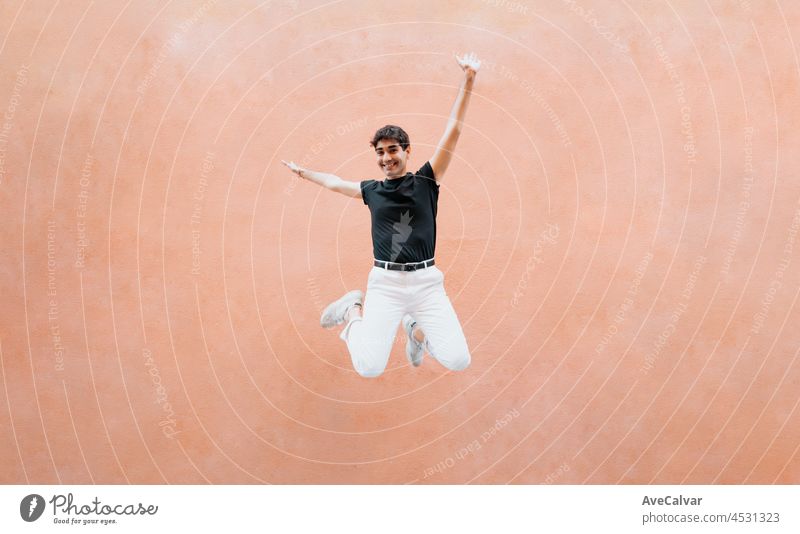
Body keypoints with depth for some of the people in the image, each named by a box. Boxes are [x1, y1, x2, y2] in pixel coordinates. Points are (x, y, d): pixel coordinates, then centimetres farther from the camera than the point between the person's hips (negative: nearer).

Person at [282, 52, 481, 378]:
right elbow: (334, 182, 31)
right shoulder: (372, 190, 11)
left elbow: (453, 129, -1)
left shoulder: (426, 181, 5)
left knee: (458, 361, -12)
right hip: (385, 283, 1)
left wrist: (468, 79, -7)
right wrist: (302, 172, 44)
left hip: (427, 281, 0)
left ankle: (417, 329, 20)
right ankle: (354, 311, 19)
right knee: (369, 367, -13)